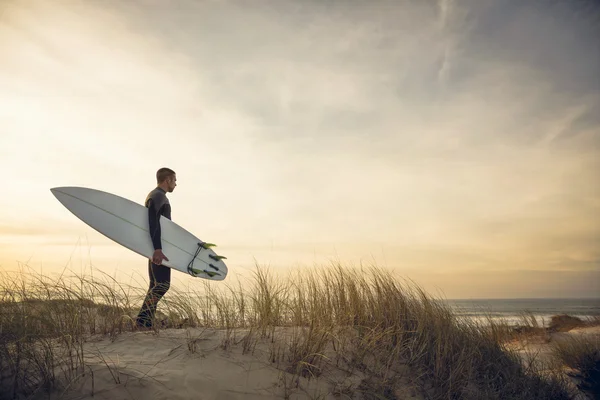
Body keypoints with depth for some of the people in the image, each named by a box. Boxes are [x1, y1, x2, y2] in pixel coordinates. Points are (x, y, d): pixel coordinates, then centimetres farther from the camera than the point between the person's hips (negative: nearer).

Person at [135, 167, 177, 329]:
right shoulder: (157, 196, -12)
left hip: (156, 247, 11)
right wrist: (157, 249, -34)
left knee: (156, 285, 11)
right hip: (158, 247, -11)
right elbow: (153, 222, -26)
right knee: (162, 284, -13)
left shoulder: (157, 196, 21)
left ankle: (147, 323, 13)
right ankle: (143, 319, -12)